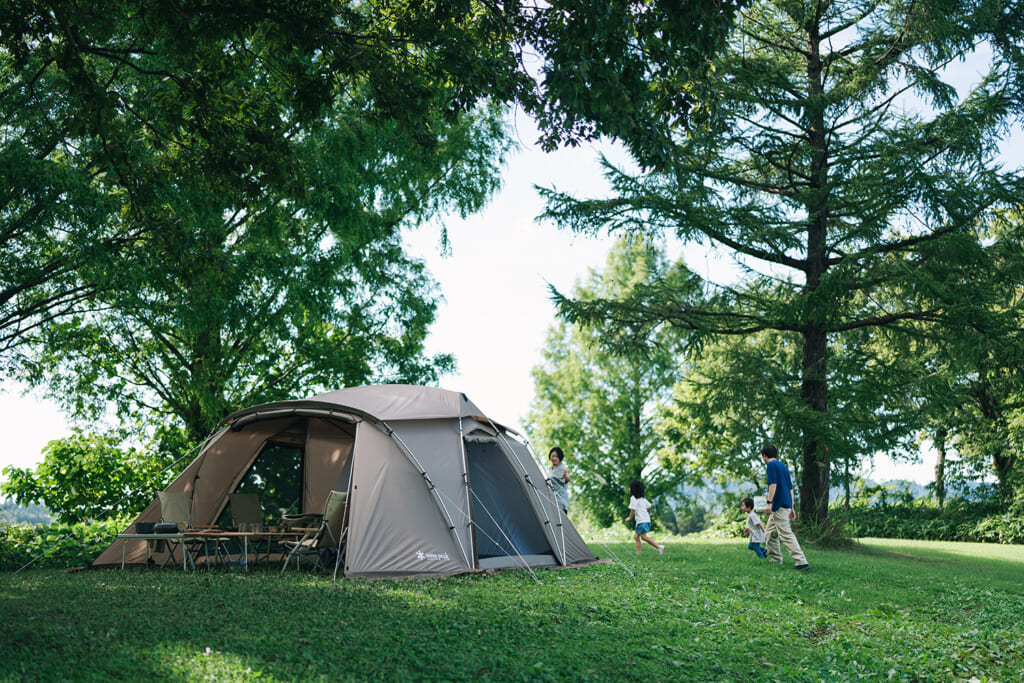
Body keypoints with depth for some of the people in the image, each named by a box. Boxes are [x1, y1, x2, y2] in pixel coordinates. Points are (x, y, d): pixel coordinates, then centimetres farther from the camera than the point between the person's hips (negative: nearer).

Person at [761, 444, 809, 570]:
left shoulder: (771, 465, -6)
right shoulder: (783, 467, 20)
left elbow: (773, 484, -18)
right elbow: (791, 489, 20)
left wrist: (769, 502, -21)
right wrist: (792, 508, 22)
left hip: (779, 506, -10)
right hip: (787, 505, 10)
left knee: (786, 534, -13)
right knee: (769, 533, 18)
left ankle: (801, 562, -19)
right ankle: (775, 560, 20)